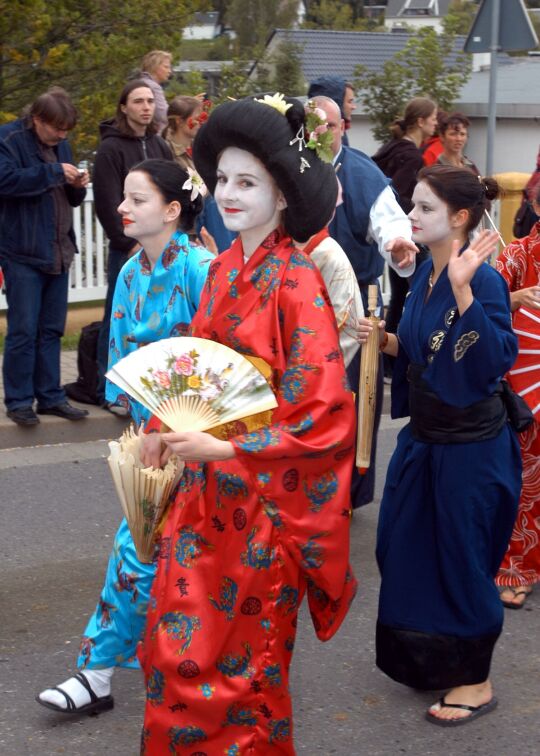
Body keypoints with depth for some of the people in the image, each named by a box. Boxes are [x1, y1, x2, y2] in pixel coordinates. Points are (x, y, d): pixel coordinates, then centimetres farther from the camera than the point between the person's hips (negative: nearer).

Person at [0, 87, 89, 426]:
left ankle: (50, 396, 18)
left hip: (58, 253, 7)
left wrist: (77, 186, -1)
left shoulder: (60, 143, 14)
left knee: (52, 330, 10)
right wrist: (54, 172, -21)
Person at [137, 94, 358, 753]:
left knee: (239, 652, 6)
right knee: (176, 639, 11)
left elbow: (321, 411, -21)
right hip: (208, 484, 7)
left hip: (264, 491, -7)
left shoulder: (296, 282, -16)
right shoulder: (225, 268, 6)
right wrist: (173, 434, 3)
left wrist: (224, 449, -24)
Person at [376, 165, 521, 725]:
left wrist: (464, 289, -37)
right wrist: (386, 341, -1)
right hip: (424, 435, 9)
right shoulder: (426, 274, 4)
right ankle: (426, 659, 38)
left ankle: (475, 682, 22)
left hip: (469, 445, -9)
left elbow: (495, 361, -32)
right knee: (406, 550, 19)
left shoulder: (483, 280, -20)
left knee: (461, 559, 4)